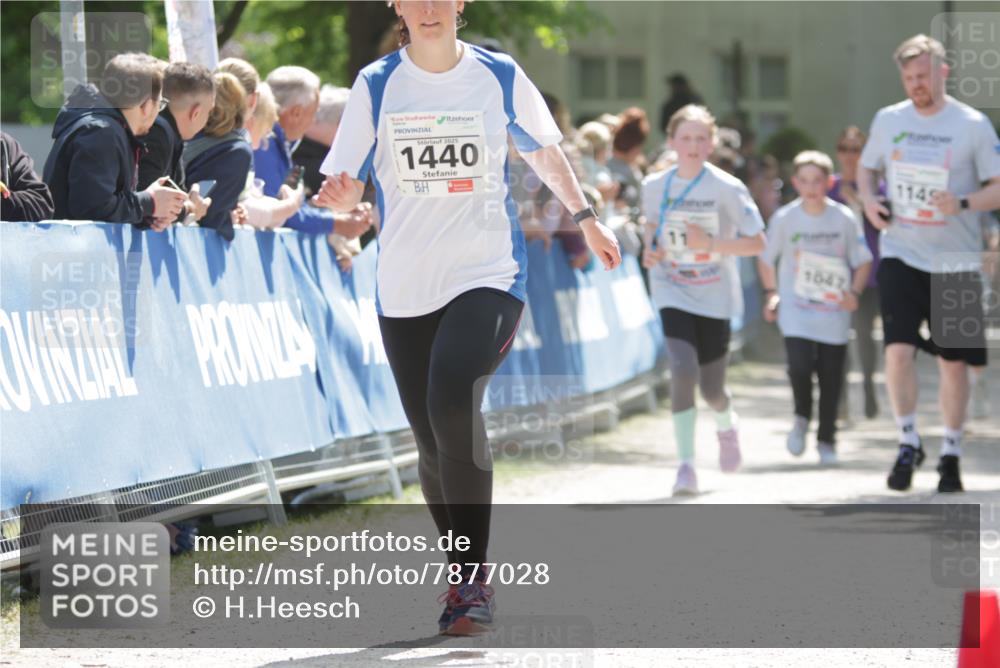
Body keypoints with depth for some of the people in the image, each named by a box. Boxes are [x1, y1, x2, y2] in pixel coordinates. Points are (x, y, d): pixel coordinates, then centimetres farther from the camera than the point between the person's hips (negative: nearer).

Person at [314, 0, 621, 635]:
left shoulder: (500, 76, 2)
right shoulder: (377, 84, 3)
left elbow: (544, 151, 19)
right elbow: (349, 191, 2)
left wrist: (586, 215, 23)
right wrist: (338, 196, -20)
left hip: (489, 274, -2)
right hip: (405, 289, 3)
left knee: (453, 402, -26)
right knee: (433, 439, 5)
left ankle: (474, 575, -19)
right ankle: (464, 576, 27)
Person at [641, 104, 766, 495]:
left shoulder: (727, 189, -9)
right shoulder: (655, 186, -1)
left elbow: (756, 243, -9)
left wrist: (710, 244, -22)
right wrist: (650, 251, -1)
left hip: (715, 297, -1)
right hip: (673, 293, 1)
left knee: (711, 388, 7)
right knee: (683, 370, -22)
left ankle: (726, 424, 45)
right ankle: (686, 464, -16)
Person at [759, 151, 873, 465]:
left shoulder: (845, 219, -3)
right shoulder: (784, 218, -3)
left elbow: (863, 261, 6)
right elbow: (767, 259, 11)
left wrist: (854, 291, -9)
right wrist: (771, 294, 5)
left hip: (834, 311, 1)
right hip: (796, 309, -1)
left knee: (831, 377, 2)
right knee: (800, 364, -21)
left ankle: (826, 440, 20)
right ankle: (802, 418, 7)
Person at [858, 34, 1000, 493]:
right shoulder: (888, 120, 5)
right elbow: (866, 168, 20)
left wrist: (963, 204, -22)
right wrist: (868, 201, 0)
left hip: (955, 261, -1)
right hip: (901, 255, 1)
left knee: (954, 361, 5)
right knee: (898, 349, -15)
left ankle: (950, 455, 19)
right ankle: (909, 442, 1)